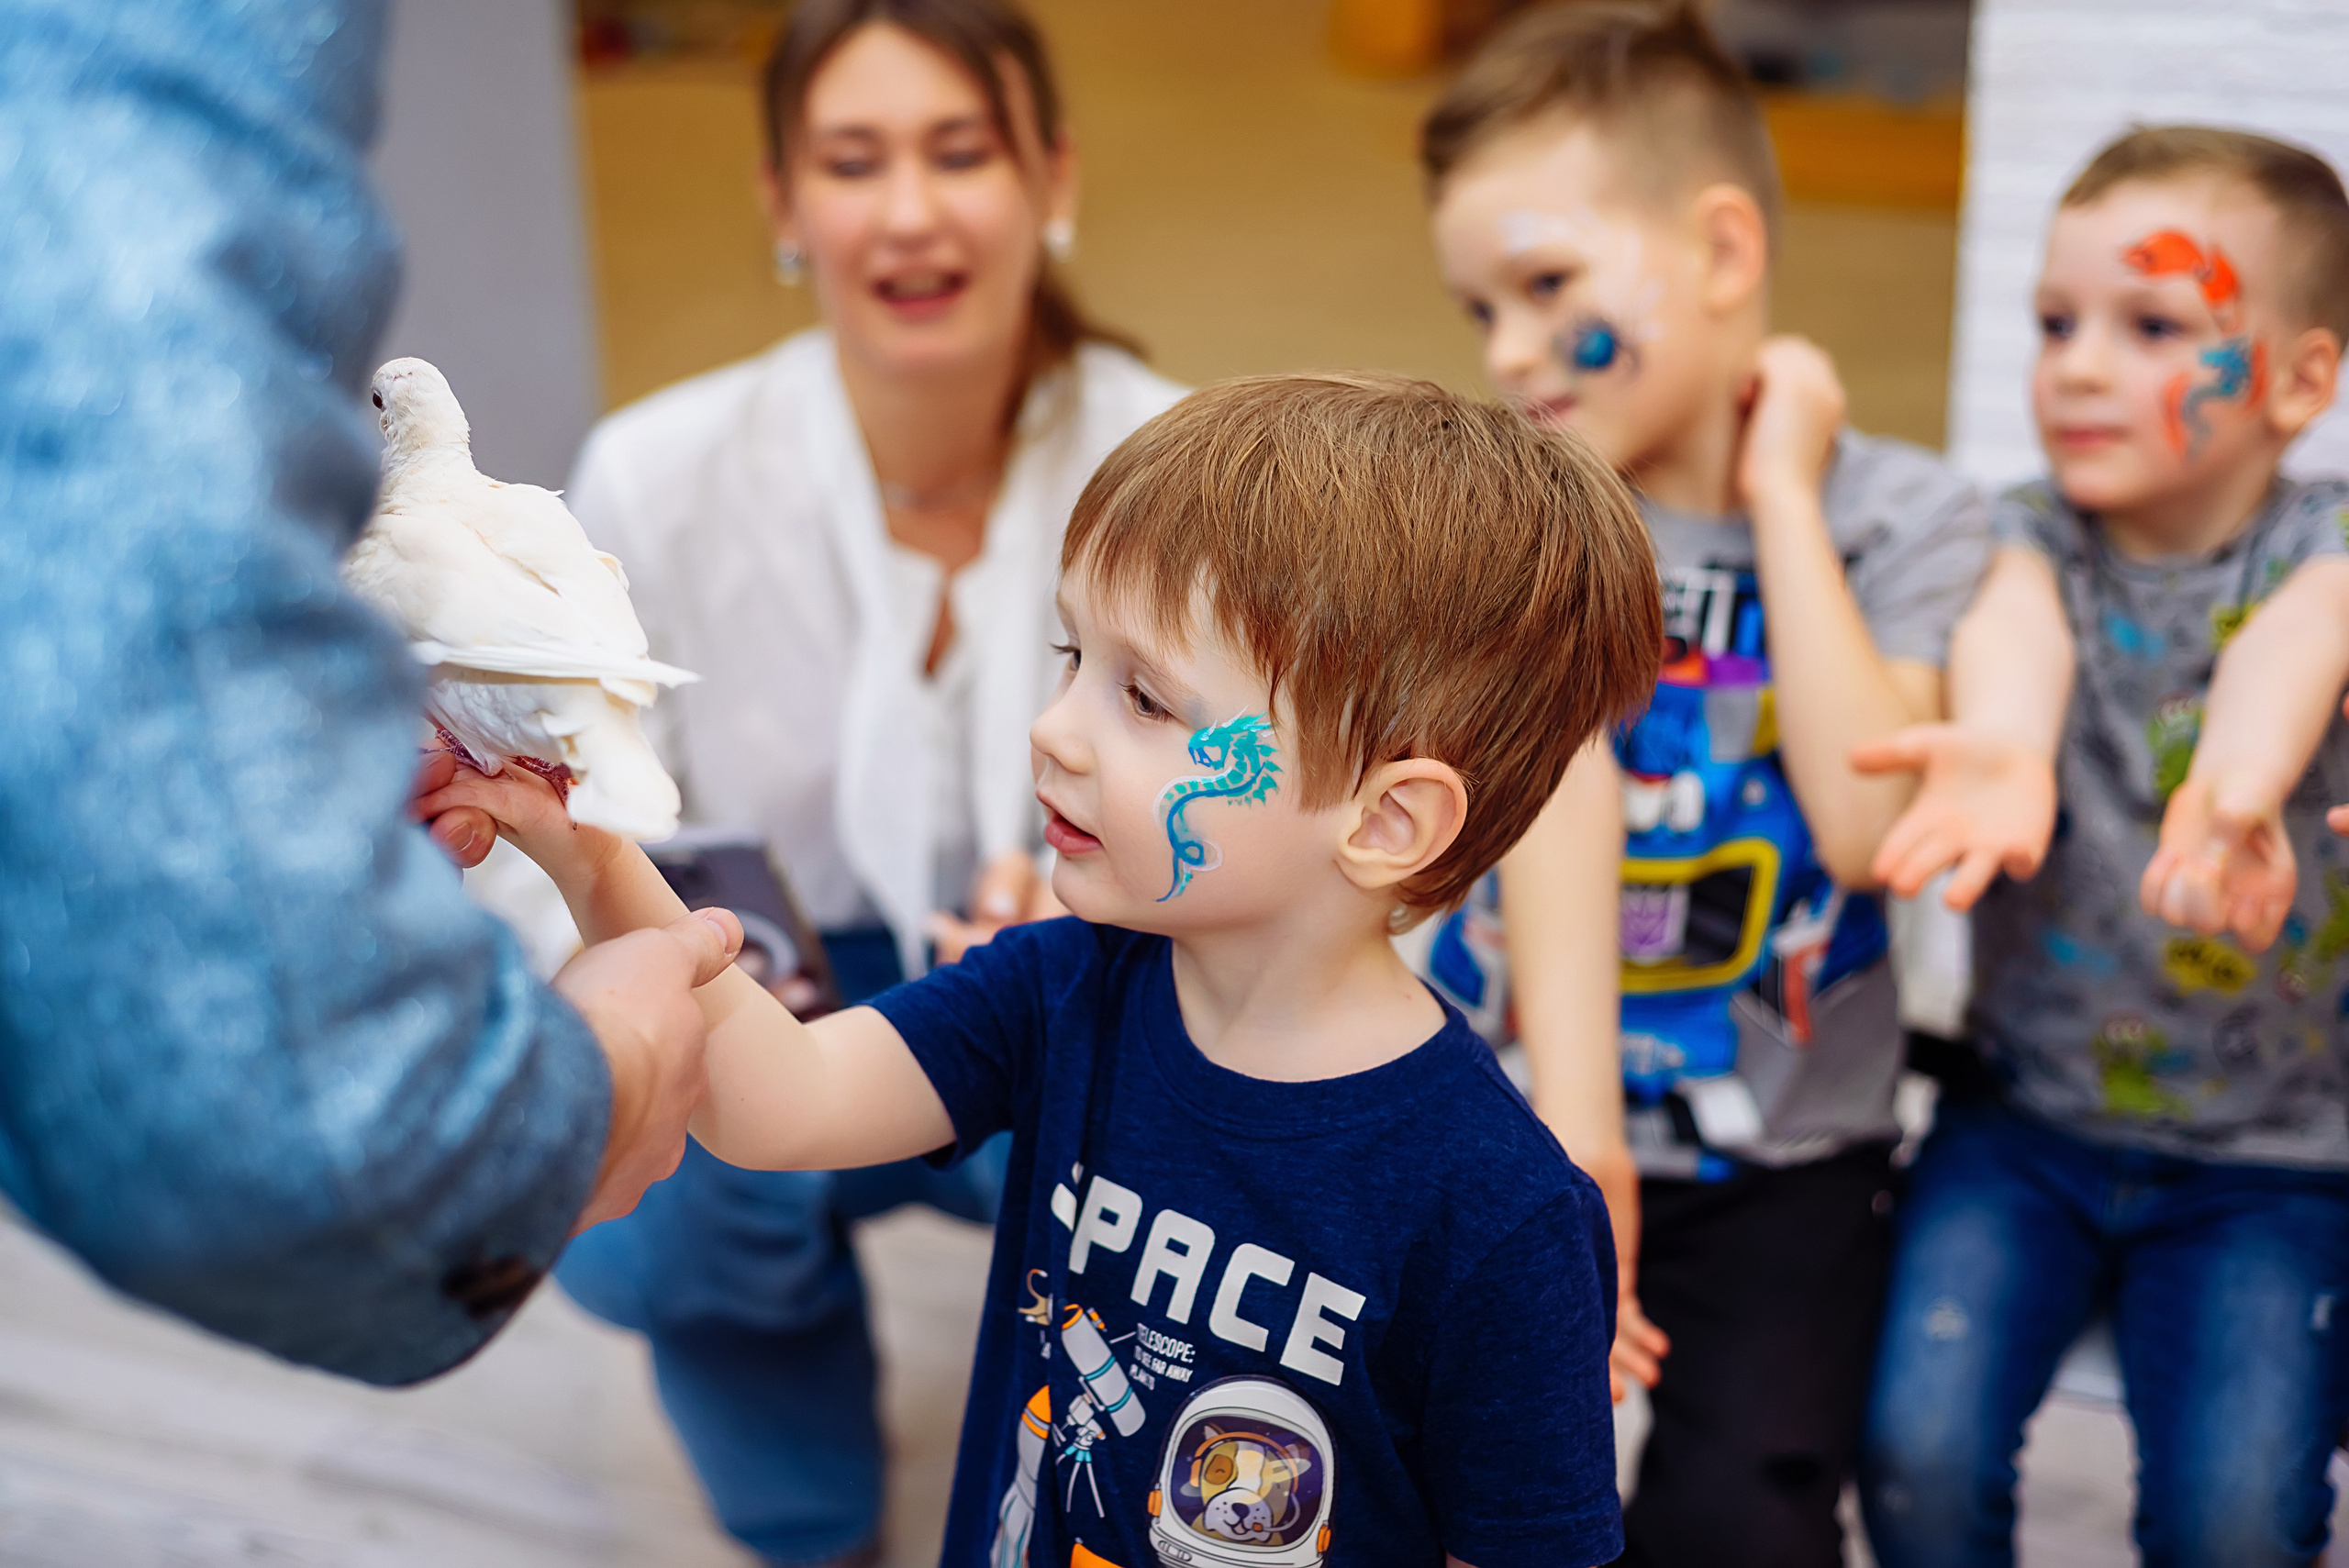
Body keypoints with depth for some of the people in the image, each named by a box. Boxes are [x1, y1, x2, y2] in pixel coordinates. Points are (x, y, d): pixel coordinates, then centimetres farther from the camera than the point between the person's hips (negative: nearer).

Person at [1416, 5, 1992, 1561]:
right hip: (1513, 1111, 1)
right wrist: (1574, 1130, -26)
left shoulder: (1903, 515, -4)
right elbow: (1555, 797, -17)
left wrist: (1781, 488, -14)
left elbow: (1867, 824, -20)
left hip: (1783, 1156, -1)